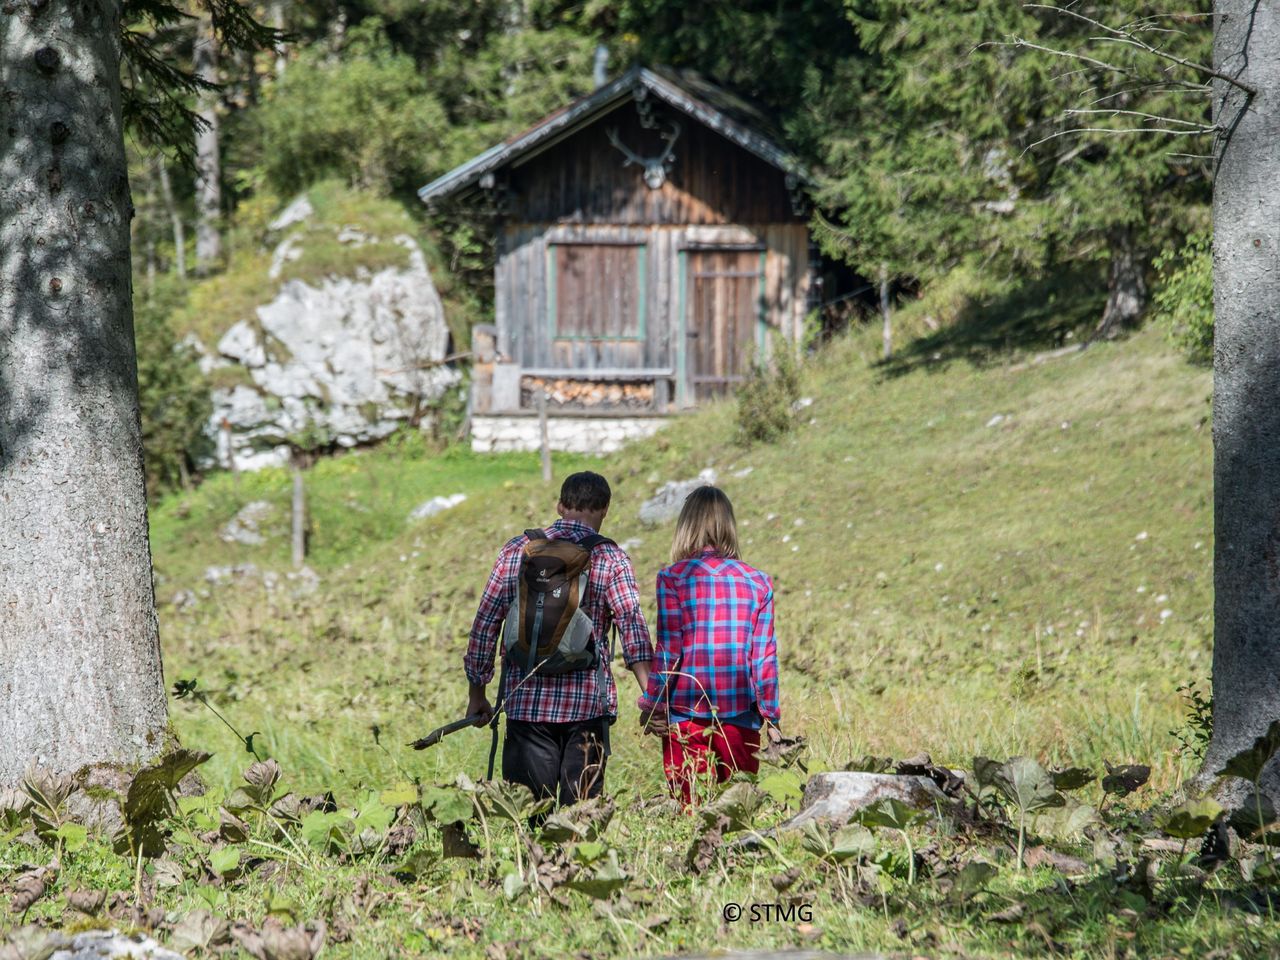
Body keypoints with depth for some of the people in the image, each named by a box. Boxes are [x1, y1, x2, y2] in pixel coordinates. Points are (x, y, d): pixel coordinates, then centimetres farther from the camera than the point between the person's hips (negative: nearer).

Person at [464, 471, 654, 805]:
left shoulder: (516, 551, 7)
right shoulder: (610, 558, 0)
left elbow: (486, 622, 7)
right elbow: (632, 626, -10)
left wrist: (477, 693, 14)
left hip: (526, 699, 2)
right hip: (588, 702, -1)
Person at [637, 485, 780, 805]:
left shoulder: (673, 578, -4)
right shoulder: (757, 582, 4)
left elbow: (668, 650, -5)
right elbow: (764, 656, 4)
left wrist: (651, 706, 4)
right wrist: (770, 717, 11)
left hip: (686, 713, -2)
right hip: (740, 718, 2)